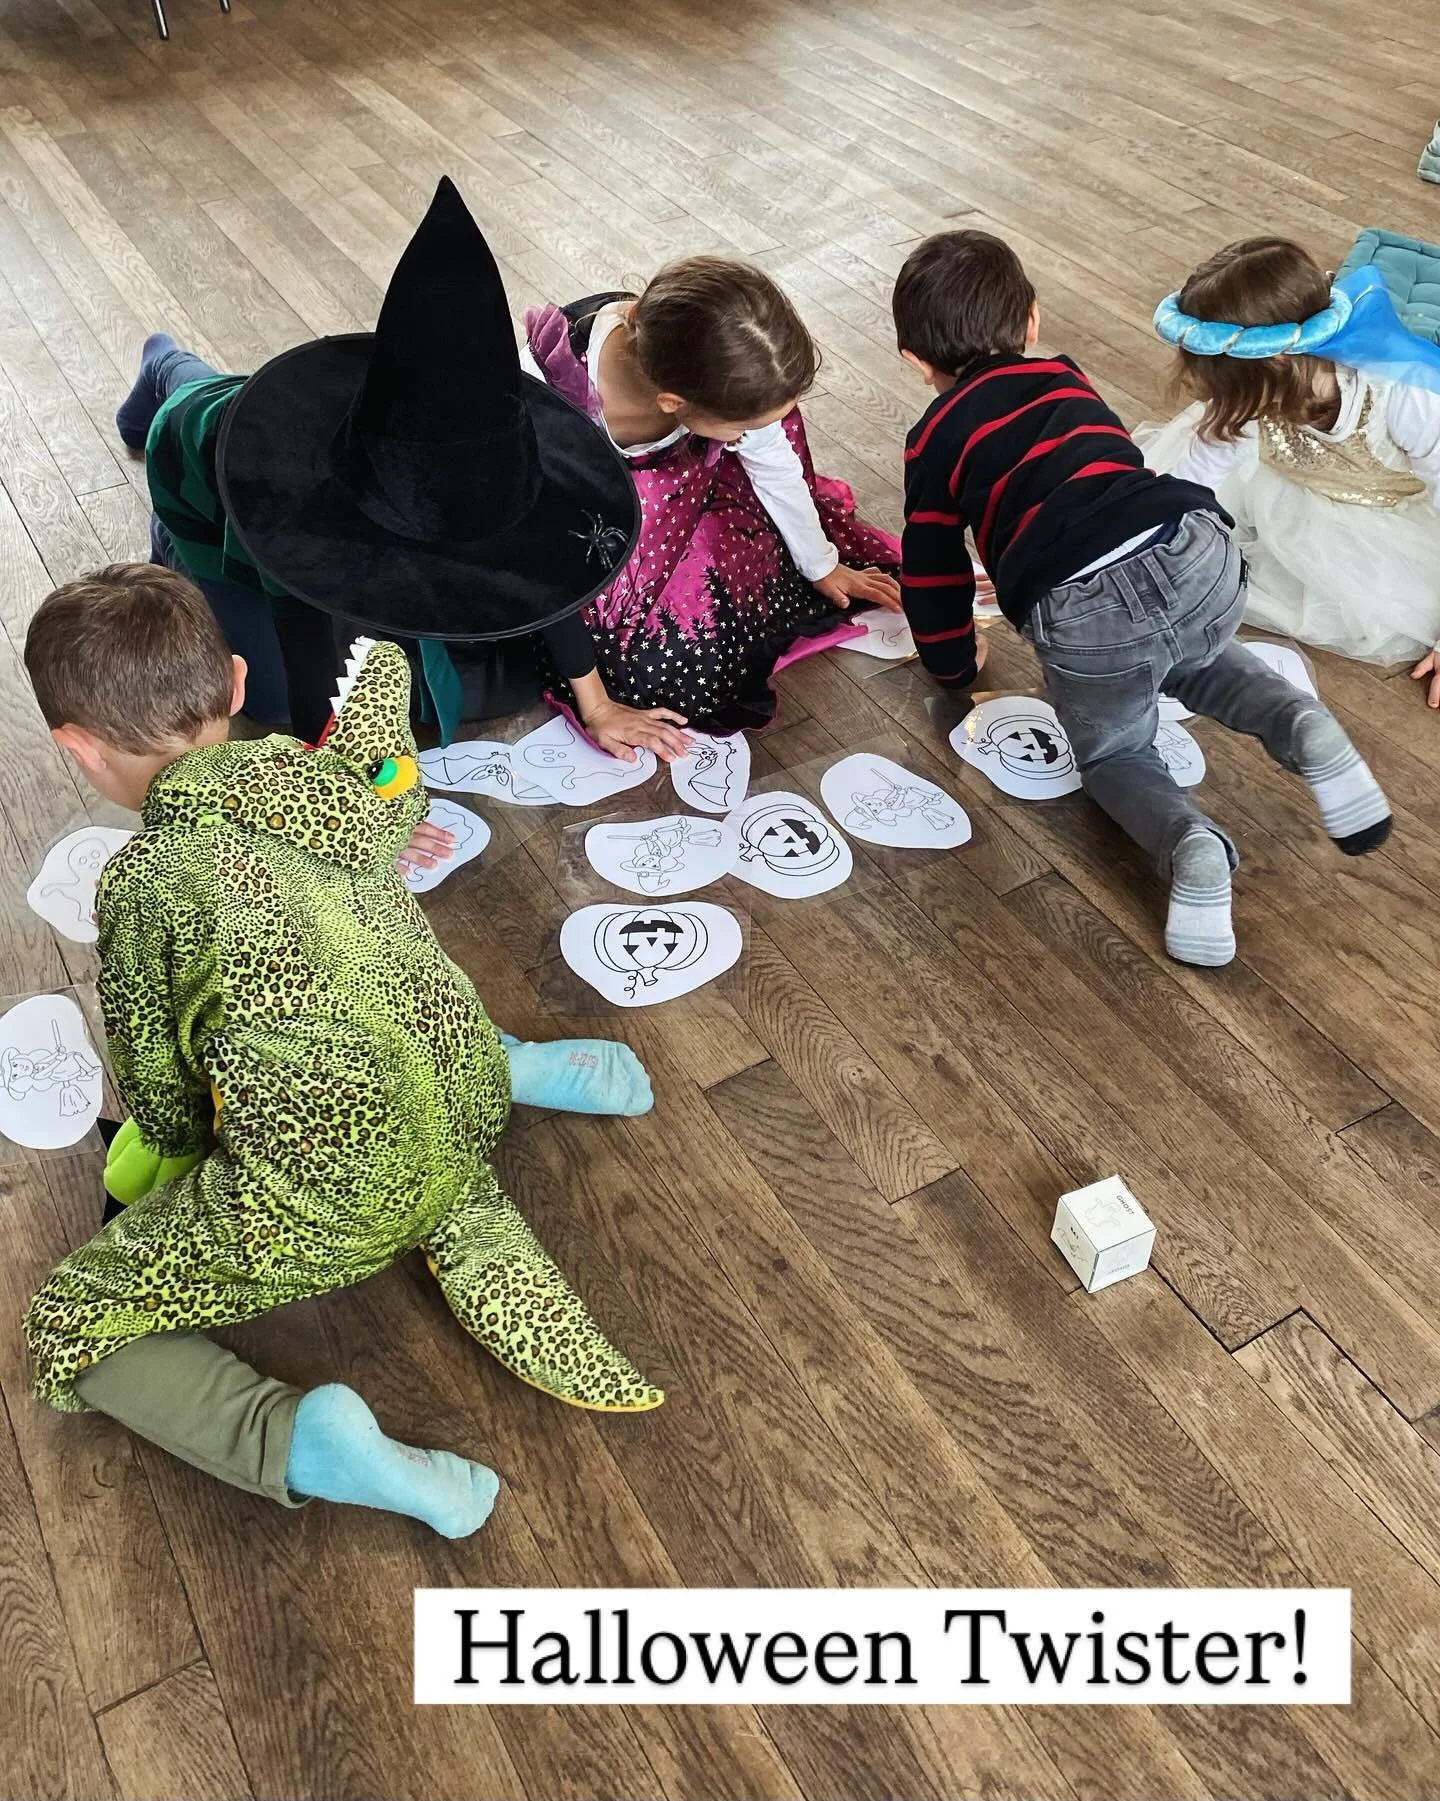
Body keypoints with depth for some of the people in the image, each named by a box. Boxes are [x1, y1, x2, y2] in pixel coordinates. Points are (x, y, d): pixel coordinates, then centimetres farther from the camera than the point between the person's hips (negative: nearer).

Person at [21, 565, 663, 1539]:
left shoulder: (139, 885, -10)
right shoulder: (334, 774, 2)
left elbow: (161, 1091, 2)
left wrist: (154, 1168, 22)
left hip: (321, 1203, -6)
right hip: (468, 1116, 6)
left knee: (71, 1327, 13)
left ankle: (298, 1440, -11)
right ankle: (518, 1071, 11)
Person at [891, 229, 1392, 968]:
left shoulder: (932, 440, 18)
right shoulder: (1064, 376, 30)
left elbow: (932, 574, 24)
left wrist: (954, 667, 42)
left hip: (1086, 614, -4)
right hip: (1196, 550, 4)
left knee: (1113, 755, 23)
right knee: (1198, 663, 38)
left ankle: (1189, 846, -8)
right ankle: (1303, 727, 9)